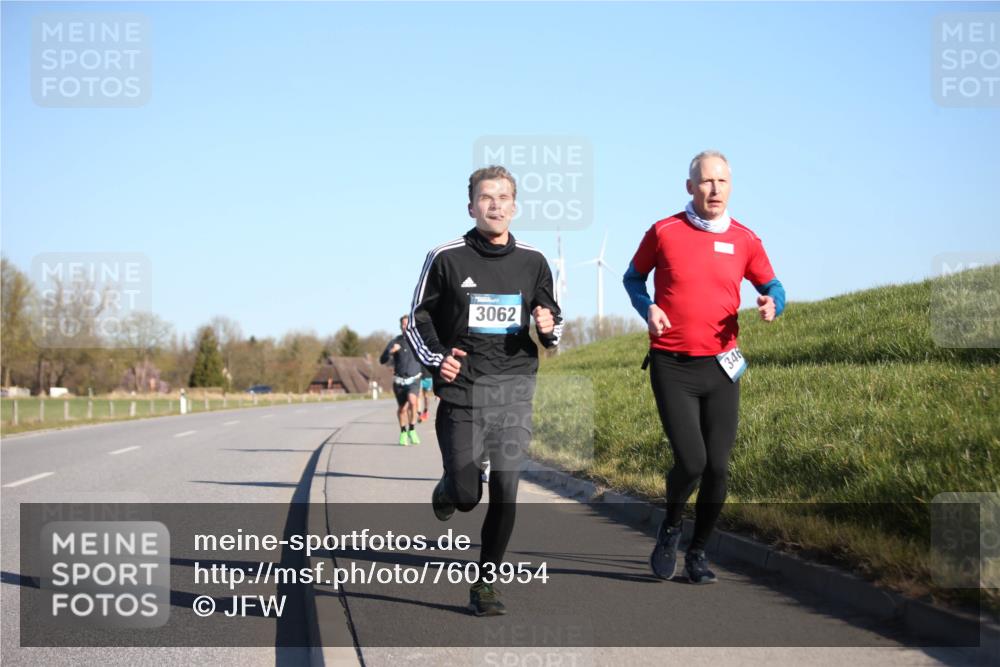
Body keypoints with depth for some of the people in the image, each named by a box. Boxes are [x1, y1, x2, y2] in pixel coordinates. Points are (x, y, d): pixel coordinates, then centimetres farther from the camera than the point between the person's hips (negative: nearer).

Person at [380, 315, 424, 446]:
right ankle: (403, 432, 36)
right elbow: (382, 360, -7)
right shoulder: (395, 342, -3)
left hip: (413, 380, -1)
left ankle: (412, 430, -13)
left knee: (412, 401, -27)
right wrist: (391, 351, -23)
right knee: (402, 409, 11)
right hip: (399, 381, 1)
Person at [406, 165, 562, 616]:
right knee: (466, 497, -5)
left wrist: (550, 330, -4)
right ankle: (448, 489, 33)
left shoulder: (532, 262, 7)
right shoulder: (447, 258, 0)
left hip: (514, 390, 2)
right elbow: (418, 318, 8)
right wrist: (435, 358, -9)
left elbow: (551, 316, 20)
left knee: (505, 492, -5)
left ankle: (485, 583, 8)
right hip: (462, 391, -2)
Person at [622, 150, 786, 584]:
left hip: (720, 367, 3)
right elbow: (633, 277, 14)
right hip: (672, 368, -3)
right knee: (691, 462, -13)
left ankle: (698, 551, 20)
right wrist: (647, 309, -6)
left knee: (718, 468, -1)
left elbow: (771, 286, 15)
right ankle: (670, 528, 18)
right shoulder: (664, 232, -1)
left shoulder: (744, 240, 5)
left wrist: (772, 304, -9)